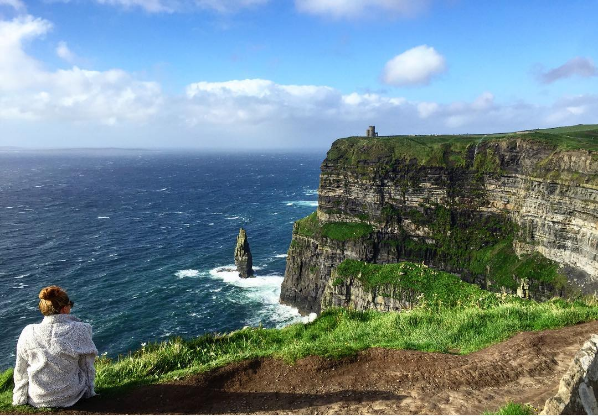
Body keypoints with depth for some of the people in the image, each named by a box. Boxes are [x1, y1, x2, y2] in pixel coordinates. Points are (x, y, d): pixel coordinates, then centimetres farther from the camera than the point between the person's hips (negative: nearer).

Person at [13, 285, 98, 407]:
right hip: (70, 397, -2)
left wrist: (18, 399, 15)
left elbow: (21, 372, -1)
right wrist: (89, 391, 9)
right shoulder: (79, 330, -18)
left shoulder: (28, 333, -13)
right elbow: (87, 367, -7)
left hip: (37, 400, 2)